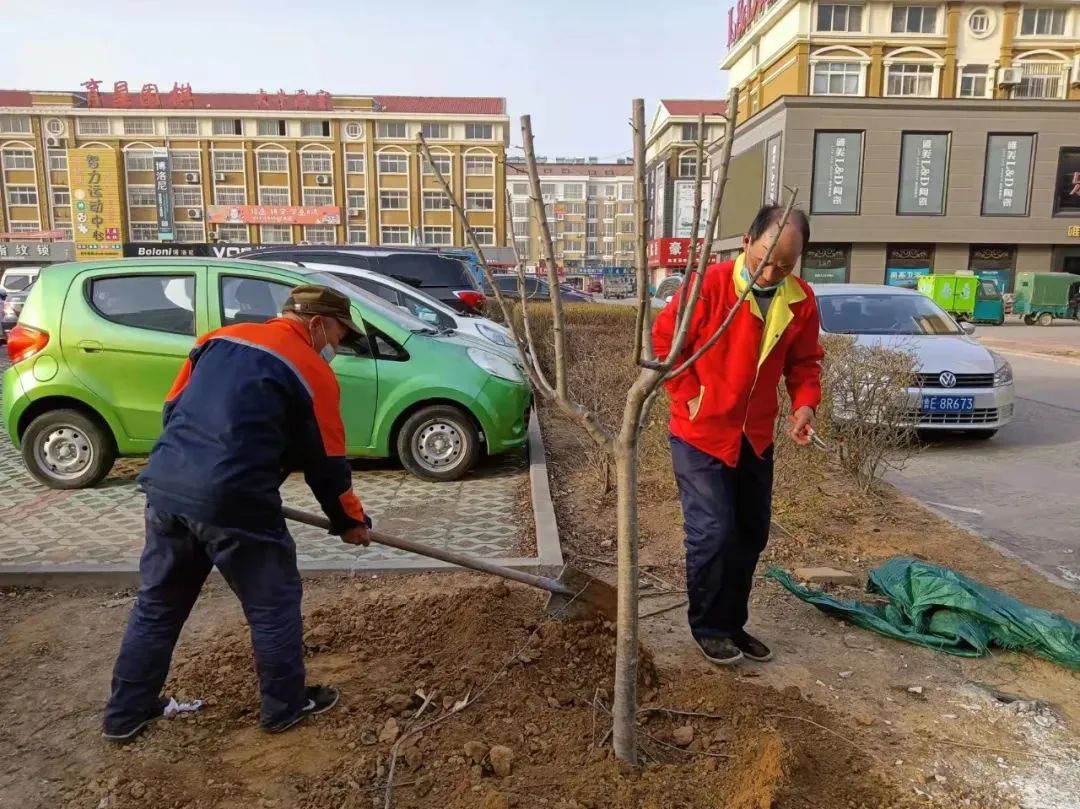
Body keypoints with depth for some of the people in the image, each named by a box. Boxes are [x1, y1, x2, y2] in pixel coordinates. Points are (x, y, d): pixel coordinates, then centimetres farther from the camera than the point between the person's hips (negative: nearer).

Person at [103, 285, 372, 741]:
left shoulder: (222, 338, 16)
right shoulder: (315, 373, -2)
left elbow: (173, 408, 19)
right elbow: (327, 464, 2)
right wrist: (350, 521, 16)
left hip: (165, 486, 7)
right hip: (233, 500, -7)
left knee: (156, 605, 22)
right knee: (274, 606, 13)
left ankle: (125, 714, 35)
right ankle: (286, 707, 27)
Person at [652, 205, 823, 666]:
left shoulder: (801, 301, -2)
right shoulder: (710, 285, -18)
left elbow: (804, 361, 9)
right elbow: (663, 339, -11)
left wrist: (805, 403, -9)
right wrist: (688, 396, -14)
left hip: (756, 437, 6)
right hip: (701, 434, -5)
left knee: (750, 535, 13)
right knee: (712, 533, -6)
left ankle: (733, 623, 30)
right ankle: (707, 627, 15)